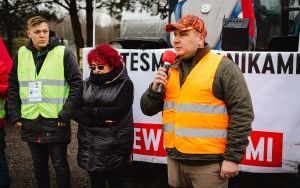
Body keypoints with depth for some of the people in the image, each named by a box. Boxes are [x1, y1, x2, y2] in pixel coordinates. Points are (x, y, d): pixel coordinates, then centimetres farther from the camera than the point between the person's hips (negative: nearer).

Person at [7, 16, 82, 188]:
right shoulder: (21, 54, 8)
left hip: (56, 122, -4)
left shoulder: (63, 53, -5)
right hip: (30, 123, 4)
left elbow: (77, 84, -7)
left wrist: (66, 113, -12)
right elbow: (13, 87, 13)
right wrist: (14, 115, 5)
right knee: (39, 165, 16)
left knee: (60, 164, 5)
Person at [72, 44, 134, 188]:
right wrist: (101, 121, -14)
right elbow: (75, 112, -2)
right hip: (90, 146, 4)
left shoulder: (124, 84, -3)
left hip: (115, 147, -3)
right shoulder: (86, 85, 8)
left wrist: (89, 110, -8)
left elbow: (118, 112, -16)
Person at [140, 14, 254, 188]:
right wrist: (155, 89, -7)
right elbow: (148, 109, 13)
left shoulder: (223, 67, -8)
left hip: (208, 163, -6)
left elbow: (242, 112, -12)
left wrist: (233, 157, -15)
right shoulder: (171, 70, 11)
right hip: (175, 160, 6)